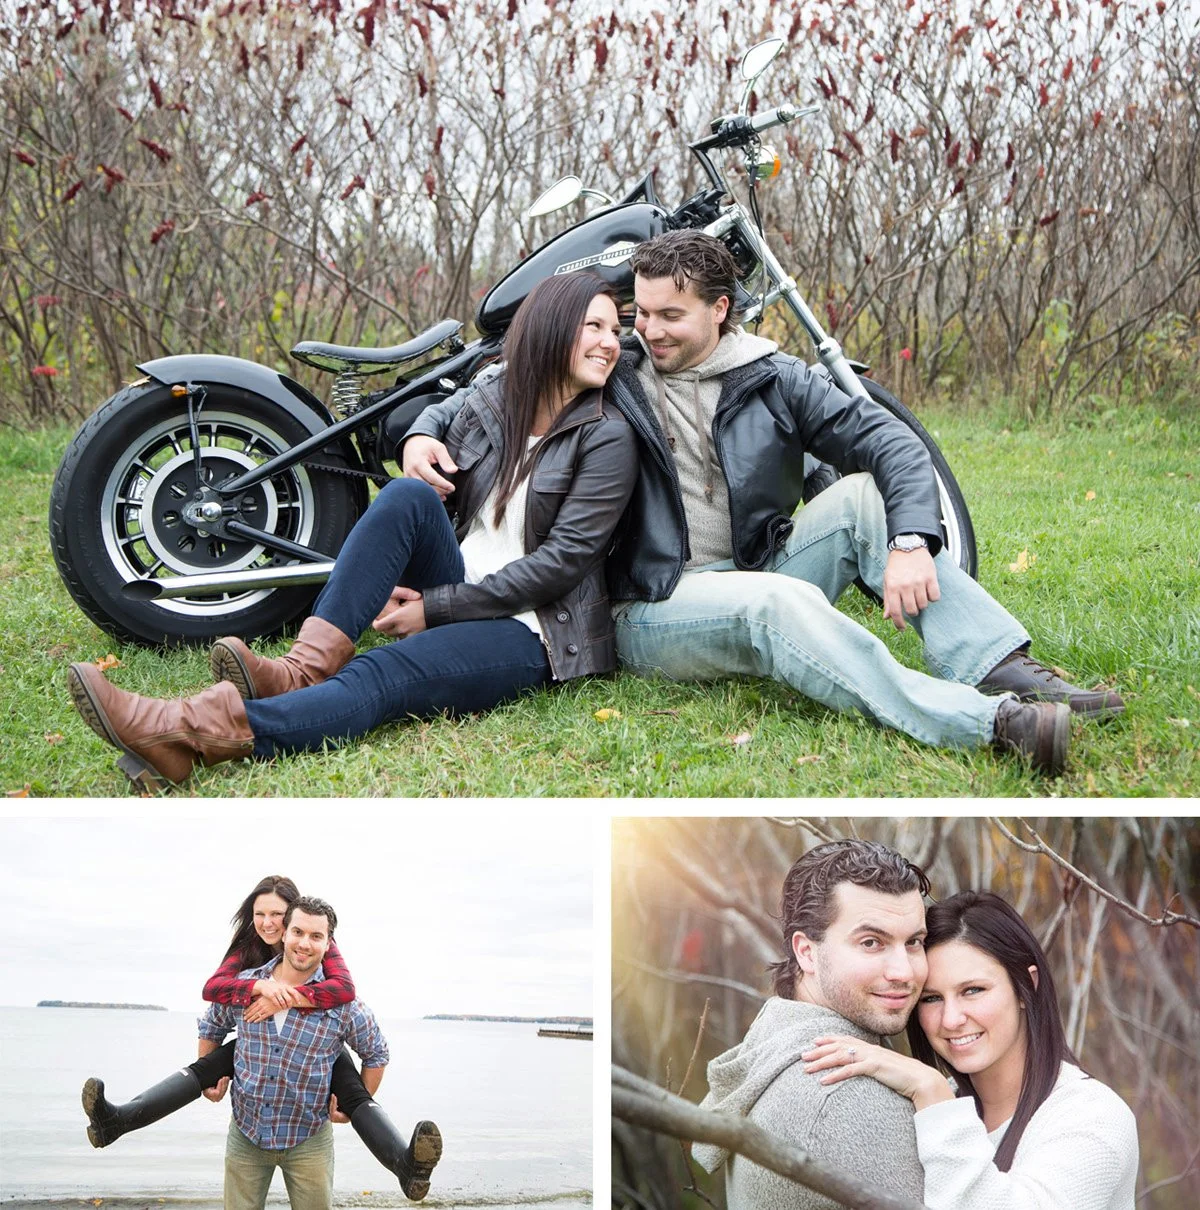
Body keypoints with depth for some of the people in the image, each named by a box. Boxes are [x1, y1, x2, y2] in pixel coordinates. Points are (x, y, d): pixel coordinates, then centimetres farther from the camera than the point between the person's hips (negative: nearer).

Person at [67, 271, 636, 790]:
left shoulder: (606, 437, -6)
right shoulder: (482, 404, 10)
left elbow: (562, 561, -13)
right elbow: (427, 515, 11)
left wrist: (434, 608, -14)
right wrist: (396, 590, -10)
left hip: (527, 629, -5)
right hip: (450, 591, 5)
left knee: (380, 676, -32)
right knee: (407, 494, -24)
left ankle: (193, 731, -51)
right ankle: (303, 670, -32)